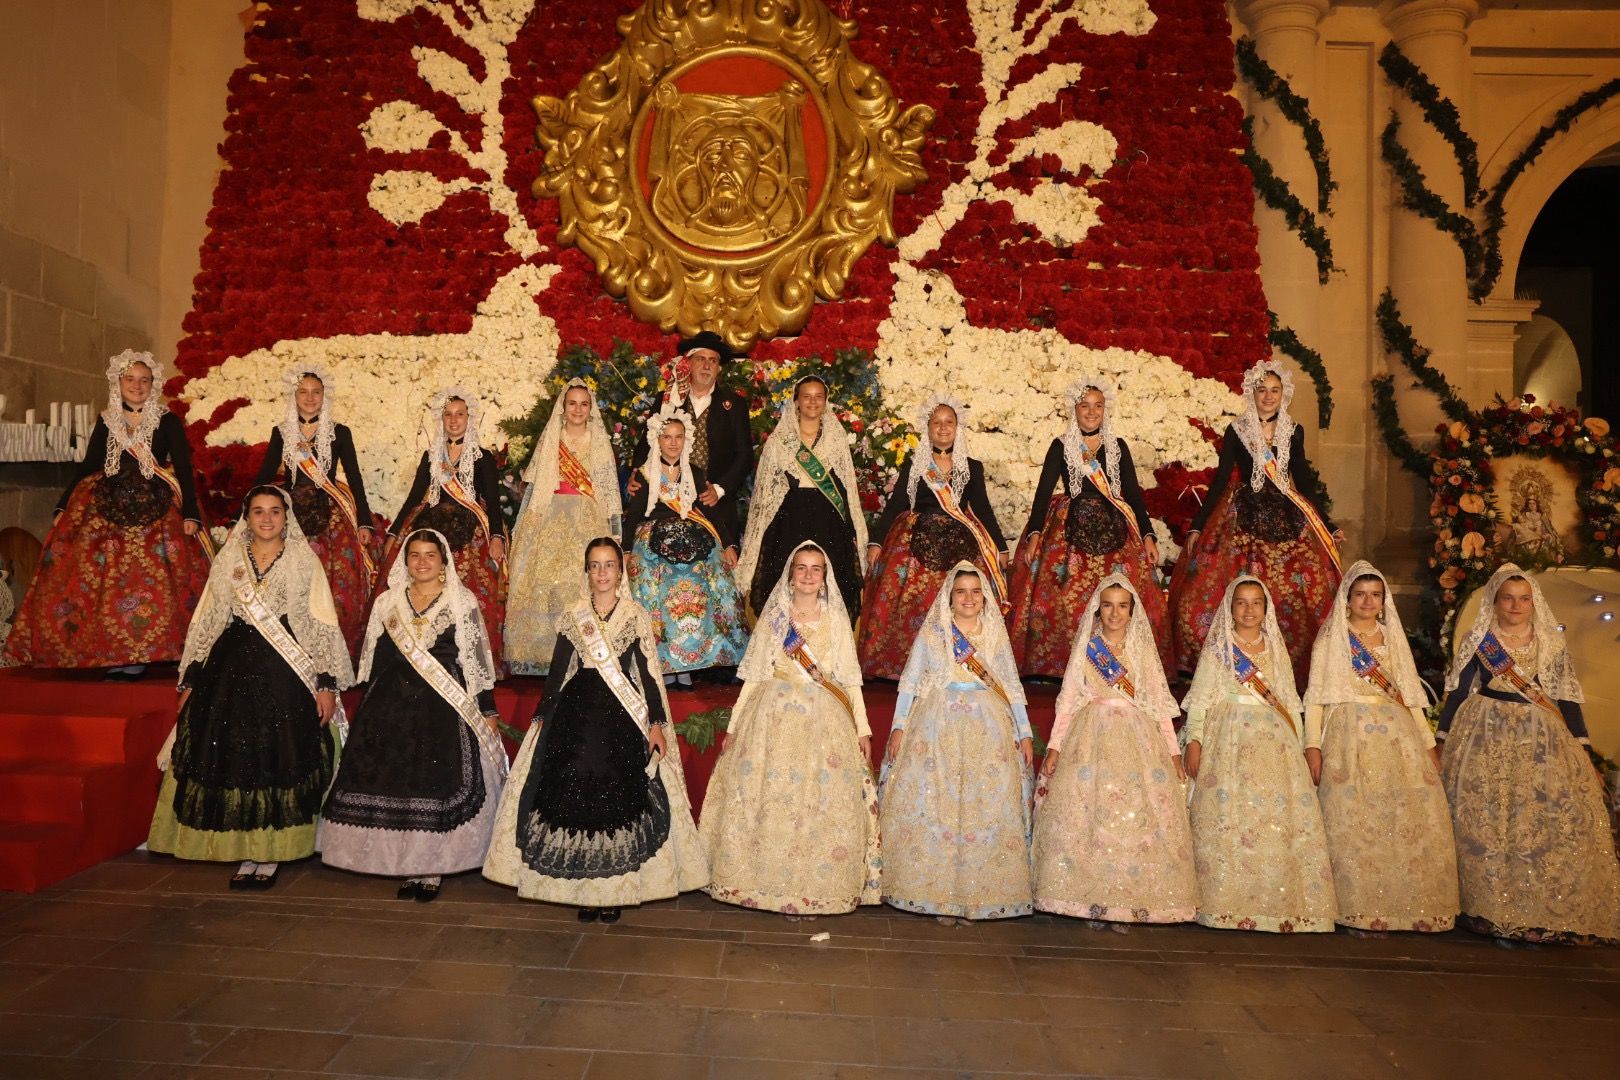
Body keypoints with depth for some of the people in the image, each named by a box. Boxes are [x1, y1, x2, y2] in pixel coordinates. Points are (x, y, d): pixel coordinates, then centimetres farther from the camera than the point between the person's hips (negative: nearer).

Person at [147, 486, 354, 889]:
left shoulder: (305, 561, 3)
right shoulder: (228, 561, 11)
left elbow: (323, 625, -1)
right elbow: (206, 621, 13)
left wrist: (327, 682, -7)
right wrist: (191, 679, 8)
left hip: (286, 673, -3)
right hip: (233, 668, 3)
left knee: (280, 760, -1)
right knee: (233, 759, 2)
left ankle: (271, 854, 12)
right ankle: (247, 853, 14)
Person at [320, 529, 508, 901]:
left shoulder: (463, 603, 2)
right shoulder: (387, 603, 11)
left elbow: (478, 661, 0)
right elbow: (373, 660, 16)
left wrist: (488, 710, -4)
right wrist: (366, 709, 14)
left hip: (445, 707, -3)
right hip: (392, 703, 3)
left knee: (440, 784, -7)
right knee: (395, 783, 0)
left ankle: (432, 867, 6)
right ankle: (408, 866, 13)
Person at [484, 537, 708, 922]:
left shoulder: (637, 617, 3)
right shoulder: (572, 616, 8)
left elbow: (647, 673, 1)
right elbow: (558, 671, 10)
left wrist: (656, 723, -5)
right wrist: (542, 718, 6)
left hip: (623, 717, -1)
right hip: (576, 715, 2)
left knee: (619, 799, -2)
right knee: (575, 795, -2)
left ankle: (615, 889, 10)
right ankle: (584, 887, 11)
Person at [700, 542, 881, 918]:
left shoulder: (836, 618, 7)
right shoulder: (774, 615, 7)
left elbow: (850, 677, 6)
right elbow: (754, 674, 8)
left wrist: (862, 728, 1)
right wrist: (734, 724, 5)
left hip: (826, 721, 0)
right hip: (774, 717, 0)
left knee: (823, 803, -1)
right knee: (771, 800, 0)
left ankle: (815, 889, 10)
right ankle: (774, 884, 13)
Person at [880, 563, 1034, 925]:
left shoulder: (997, 636, 12)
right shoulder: (931, 633, 7)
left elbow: (1014, 688, 12)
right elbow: (908, 681, 6)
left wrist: (1025, 733, 4)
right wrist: (898, 726, -2)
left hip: (987, 732, 2)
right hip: (937, 729, -1)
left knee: (987, 809, -1)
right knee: (934, 807, -4)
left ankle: (976, 894, 7)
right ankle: (939, 894, 4)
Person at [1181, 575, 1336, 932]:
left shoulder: (1276, 649, 16)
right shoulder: (1217, 648, 6)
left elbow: (1289, 702, 17)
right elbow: (1200, 698, 0)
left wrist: (1298, 744, 9)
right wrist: (1193, 740, -10)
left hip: (1274, 740, 3)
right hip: (1228, 737, -3)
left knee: (1281, 817, -4)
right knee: (1227, 816, -8)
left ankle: (1278, 901, 4)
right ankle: (1228, 901, -3)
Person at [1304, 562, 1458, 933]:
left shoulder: (1394, 639, 17)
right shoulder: (1330, 640, 6)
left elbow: (1411, 695, 17)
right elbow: (1316, 695, 0)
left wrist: (1428, 742, 9)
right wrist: (1312, 743, -10)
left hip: (1398, 737, 4)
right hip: (1349, 736, -3)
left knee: (1411, 820, -3)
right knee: (1355, 823, -6)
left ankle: (1413, 907, 8)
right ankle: (1361, 910, -2)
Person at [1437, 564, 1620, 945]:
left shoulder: (1551, 644, 9)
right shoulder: (1477, 641, 3)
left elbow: (1567, 699, 9)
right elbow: (1457, 692, 4)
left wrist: (1583, 752, 5)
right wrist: (1443, 742, 2)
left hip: (1542, 741, 2)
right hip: (1487, 739, -2)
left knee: (1555, 825, -5)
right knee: (1486, 824, -6)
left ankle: (1560, 915, 6)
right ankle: (1490, 912, 2)